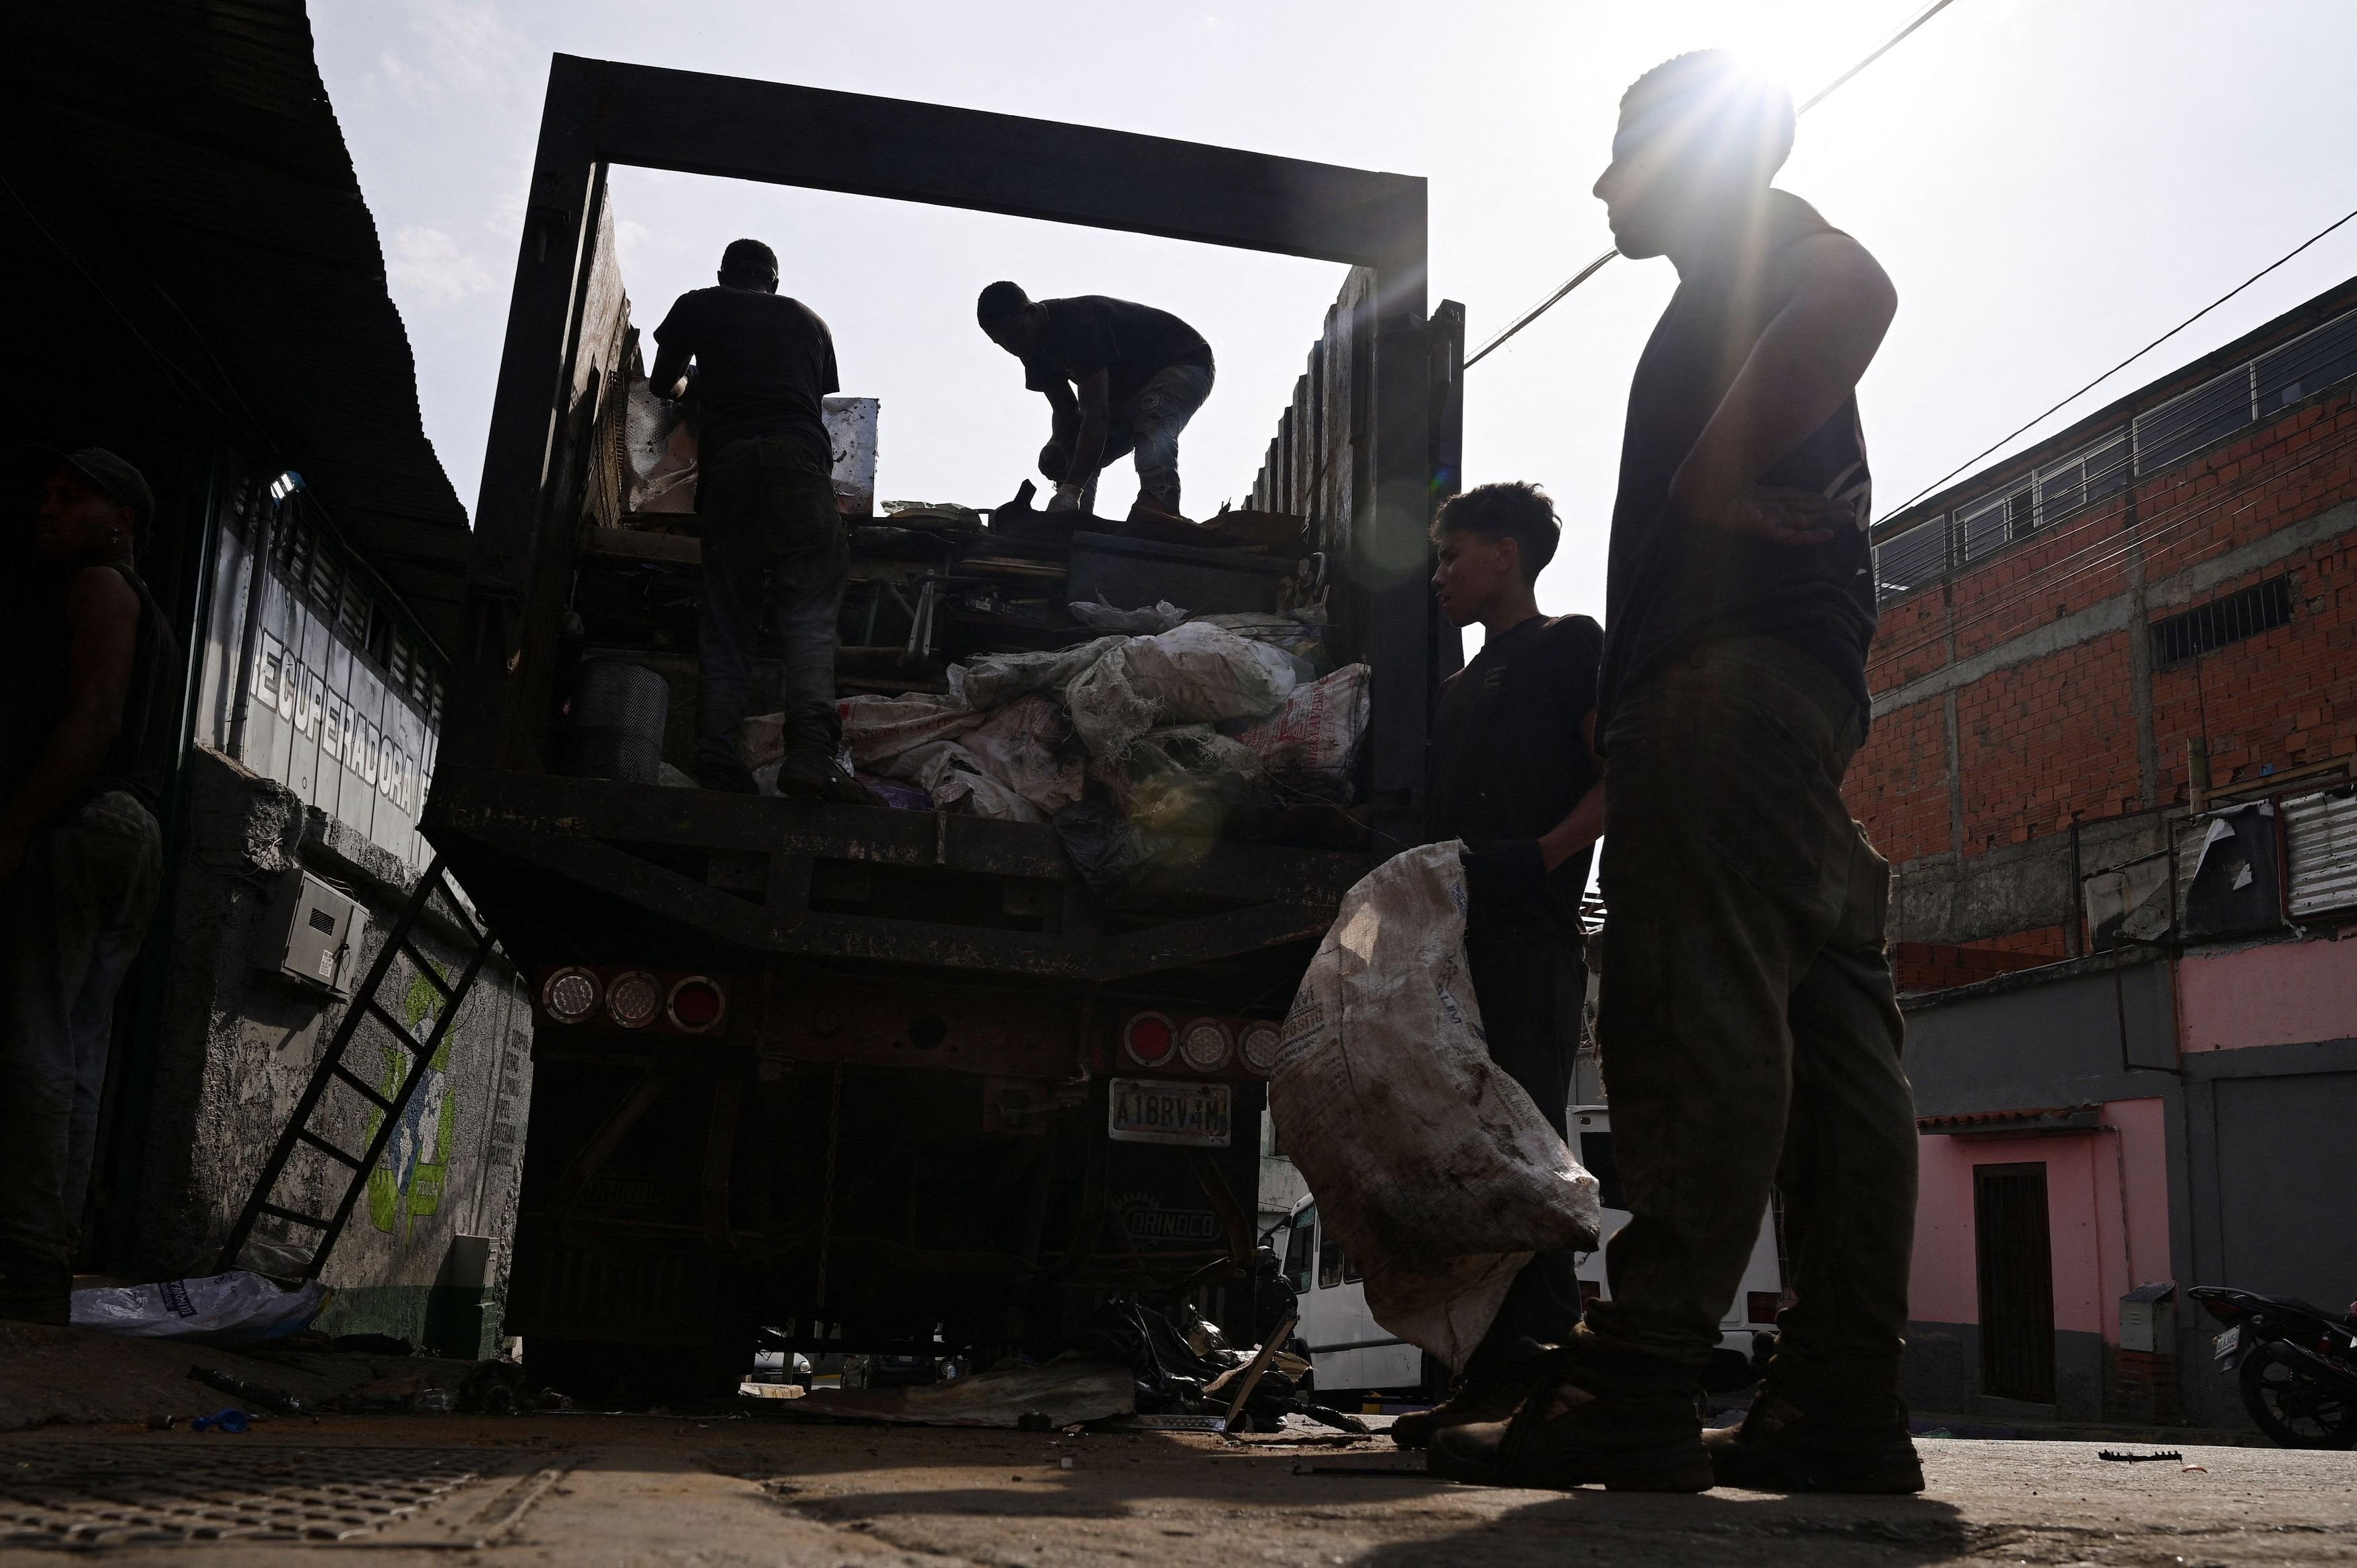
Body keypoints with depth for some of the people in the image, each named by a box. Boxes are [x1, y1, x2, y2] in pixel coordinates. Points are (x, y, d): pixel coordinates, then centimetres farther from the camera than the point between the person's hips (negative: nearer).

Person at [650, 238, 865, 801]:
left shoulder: (698, 306, 24)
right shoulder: (808, 320, 29)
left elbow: (663, 384, 34)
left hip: (727, 458, 0)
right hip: (801, 455, 0)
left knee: (726, 614, 2)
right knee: (811, 611, -10)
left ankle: (718, 755, -12)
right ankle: (810, 751, -28)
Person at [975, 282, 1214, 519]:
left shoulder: (1078, 324, -34)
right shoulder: (1036, 349, -7)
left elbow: (1096, 414, -40)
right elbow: (1066, 411, -3)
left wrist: (1071, 489, -46)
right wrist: (1058, 445, -26)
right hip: (1129, 389, 10)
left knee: (1151, 429, -39)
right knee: (1079, 462, -1)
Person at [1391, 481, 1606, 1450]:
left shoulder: (1571, 646, 8)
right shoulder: (1459, 687, 31)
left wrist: (1544, 854, -20)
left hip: (1529, 939, -8)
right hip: (1455, 939, 8)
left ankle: (1543, 1363, -15)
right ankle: (1490, 1374, 4)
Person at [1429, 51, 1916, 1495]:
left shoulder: (1758, 240, 9)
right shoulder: (1726, 306, 36)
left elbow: (1857, 296, -16)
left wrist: (1711, 481, -12)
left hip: (1732, 668, -10)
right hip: (1802, 685, 10)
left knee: (1700, 1008, -18)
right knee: (1827, 1025, 0)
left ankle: (1639, 1382, -22)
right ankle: (1846, 1403, -1)